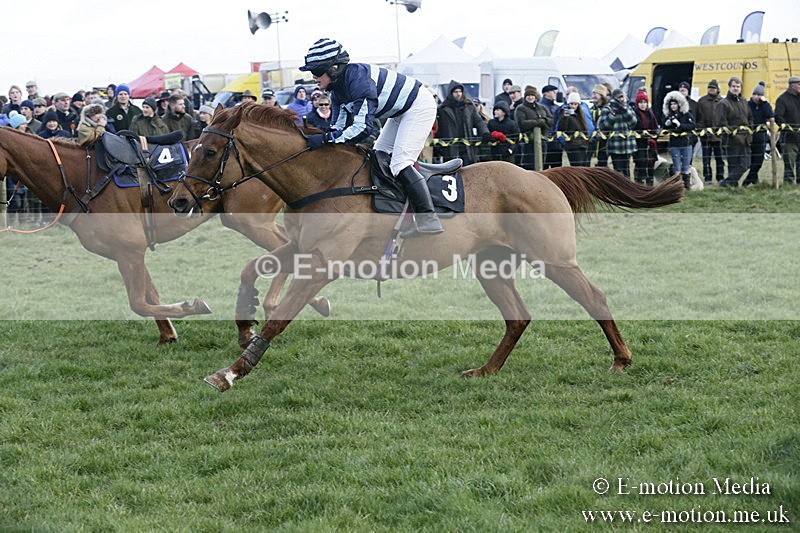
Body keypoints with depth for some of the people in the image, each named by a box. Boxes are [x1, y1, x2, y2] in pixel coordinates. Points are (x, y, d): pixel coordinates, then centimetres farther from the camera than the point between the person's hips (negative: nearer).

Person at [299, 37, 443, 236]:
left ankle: (429, 219, -19)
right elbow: (339, 126, 1)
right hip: (401, 113, 11)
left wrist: (326, 138, -35)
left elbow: (363, 127, -36)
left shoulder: (357, 77, -32)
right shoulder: (337, 89, 0)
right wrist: (314, 136, -16)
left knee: (399, 162, -19)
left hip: (419, 106, -11)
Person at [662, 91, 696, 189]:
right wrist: (666, 125, -6)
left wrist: (680, 125, -17)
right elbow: (664, 129, 15)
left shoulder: (686, 114, 0)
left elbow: (692, 125, -11)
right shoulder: (668, 116, 8)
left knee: (686, 166, 1)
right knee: (677, 166, 1)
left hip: (686, 144, -2)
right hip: (674, 145, 2)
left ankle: (687, 184, 12)